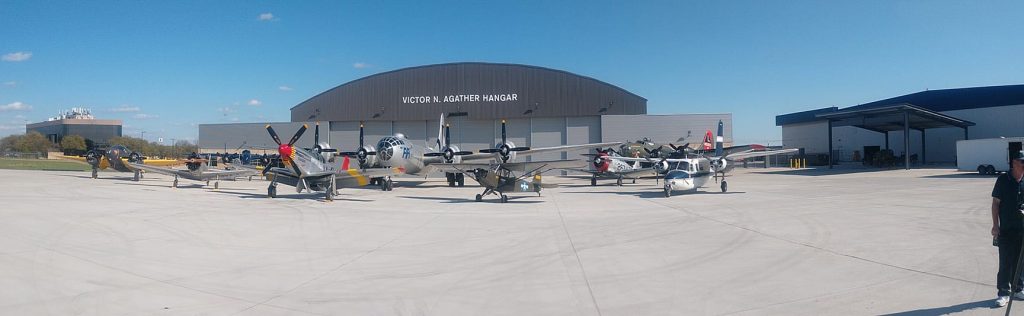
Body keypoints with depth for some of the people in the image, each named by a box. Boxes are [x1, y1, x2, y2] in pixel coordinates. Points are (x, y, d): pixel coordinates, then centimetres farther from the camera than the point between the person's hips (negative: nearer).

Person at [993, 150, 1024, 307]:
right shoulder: (1003, 180, -4)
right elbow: (996, 203, -2)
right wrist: (995, 225, -6)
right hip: (1006, 229, -3)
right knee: (1005, 263, -1)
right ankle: (1003, 293, 6)